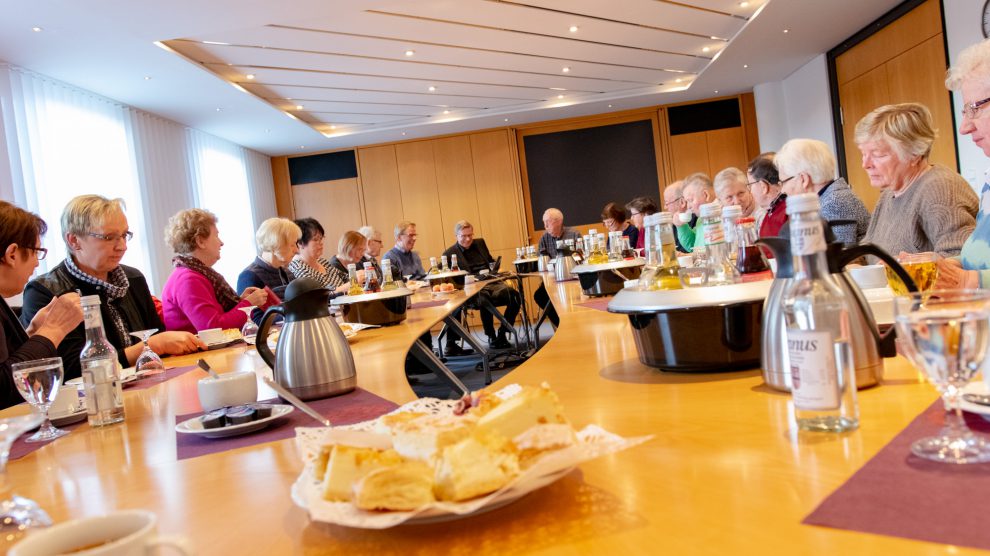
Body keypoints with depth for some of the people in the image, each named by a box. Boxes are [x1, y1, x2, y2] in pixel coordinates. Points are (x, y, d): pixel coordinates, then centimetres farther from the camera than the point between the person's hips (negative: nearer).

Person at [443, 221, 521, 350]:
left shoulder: (480, 243, 21)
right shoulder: (450, 254, 5)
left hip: (492, 283, 5)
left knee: (515, 295, -24)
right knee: (485, 298, -39)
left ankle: (502, 334, -8)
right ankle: (491, 337, -18)